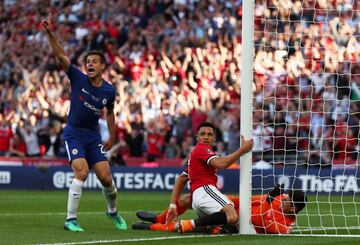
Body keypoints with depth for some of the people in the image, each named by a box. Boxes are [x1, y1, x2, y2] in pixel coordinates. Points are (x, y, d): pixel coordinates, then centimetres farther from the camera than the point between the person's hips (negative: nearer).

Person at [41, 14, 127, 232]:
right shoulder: (78, 79, -9)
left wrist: (112, 137, 21)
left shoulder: (109, 90, -1)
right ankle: (71, 220, -14)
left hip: (94, 136, 3)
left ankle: (113, 212, 29)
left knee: (106, 178, -1)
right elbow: (61, 55, -17)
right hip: (74, 133, -3)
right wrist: (50, 33, -29)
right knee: (82, 173, -22)